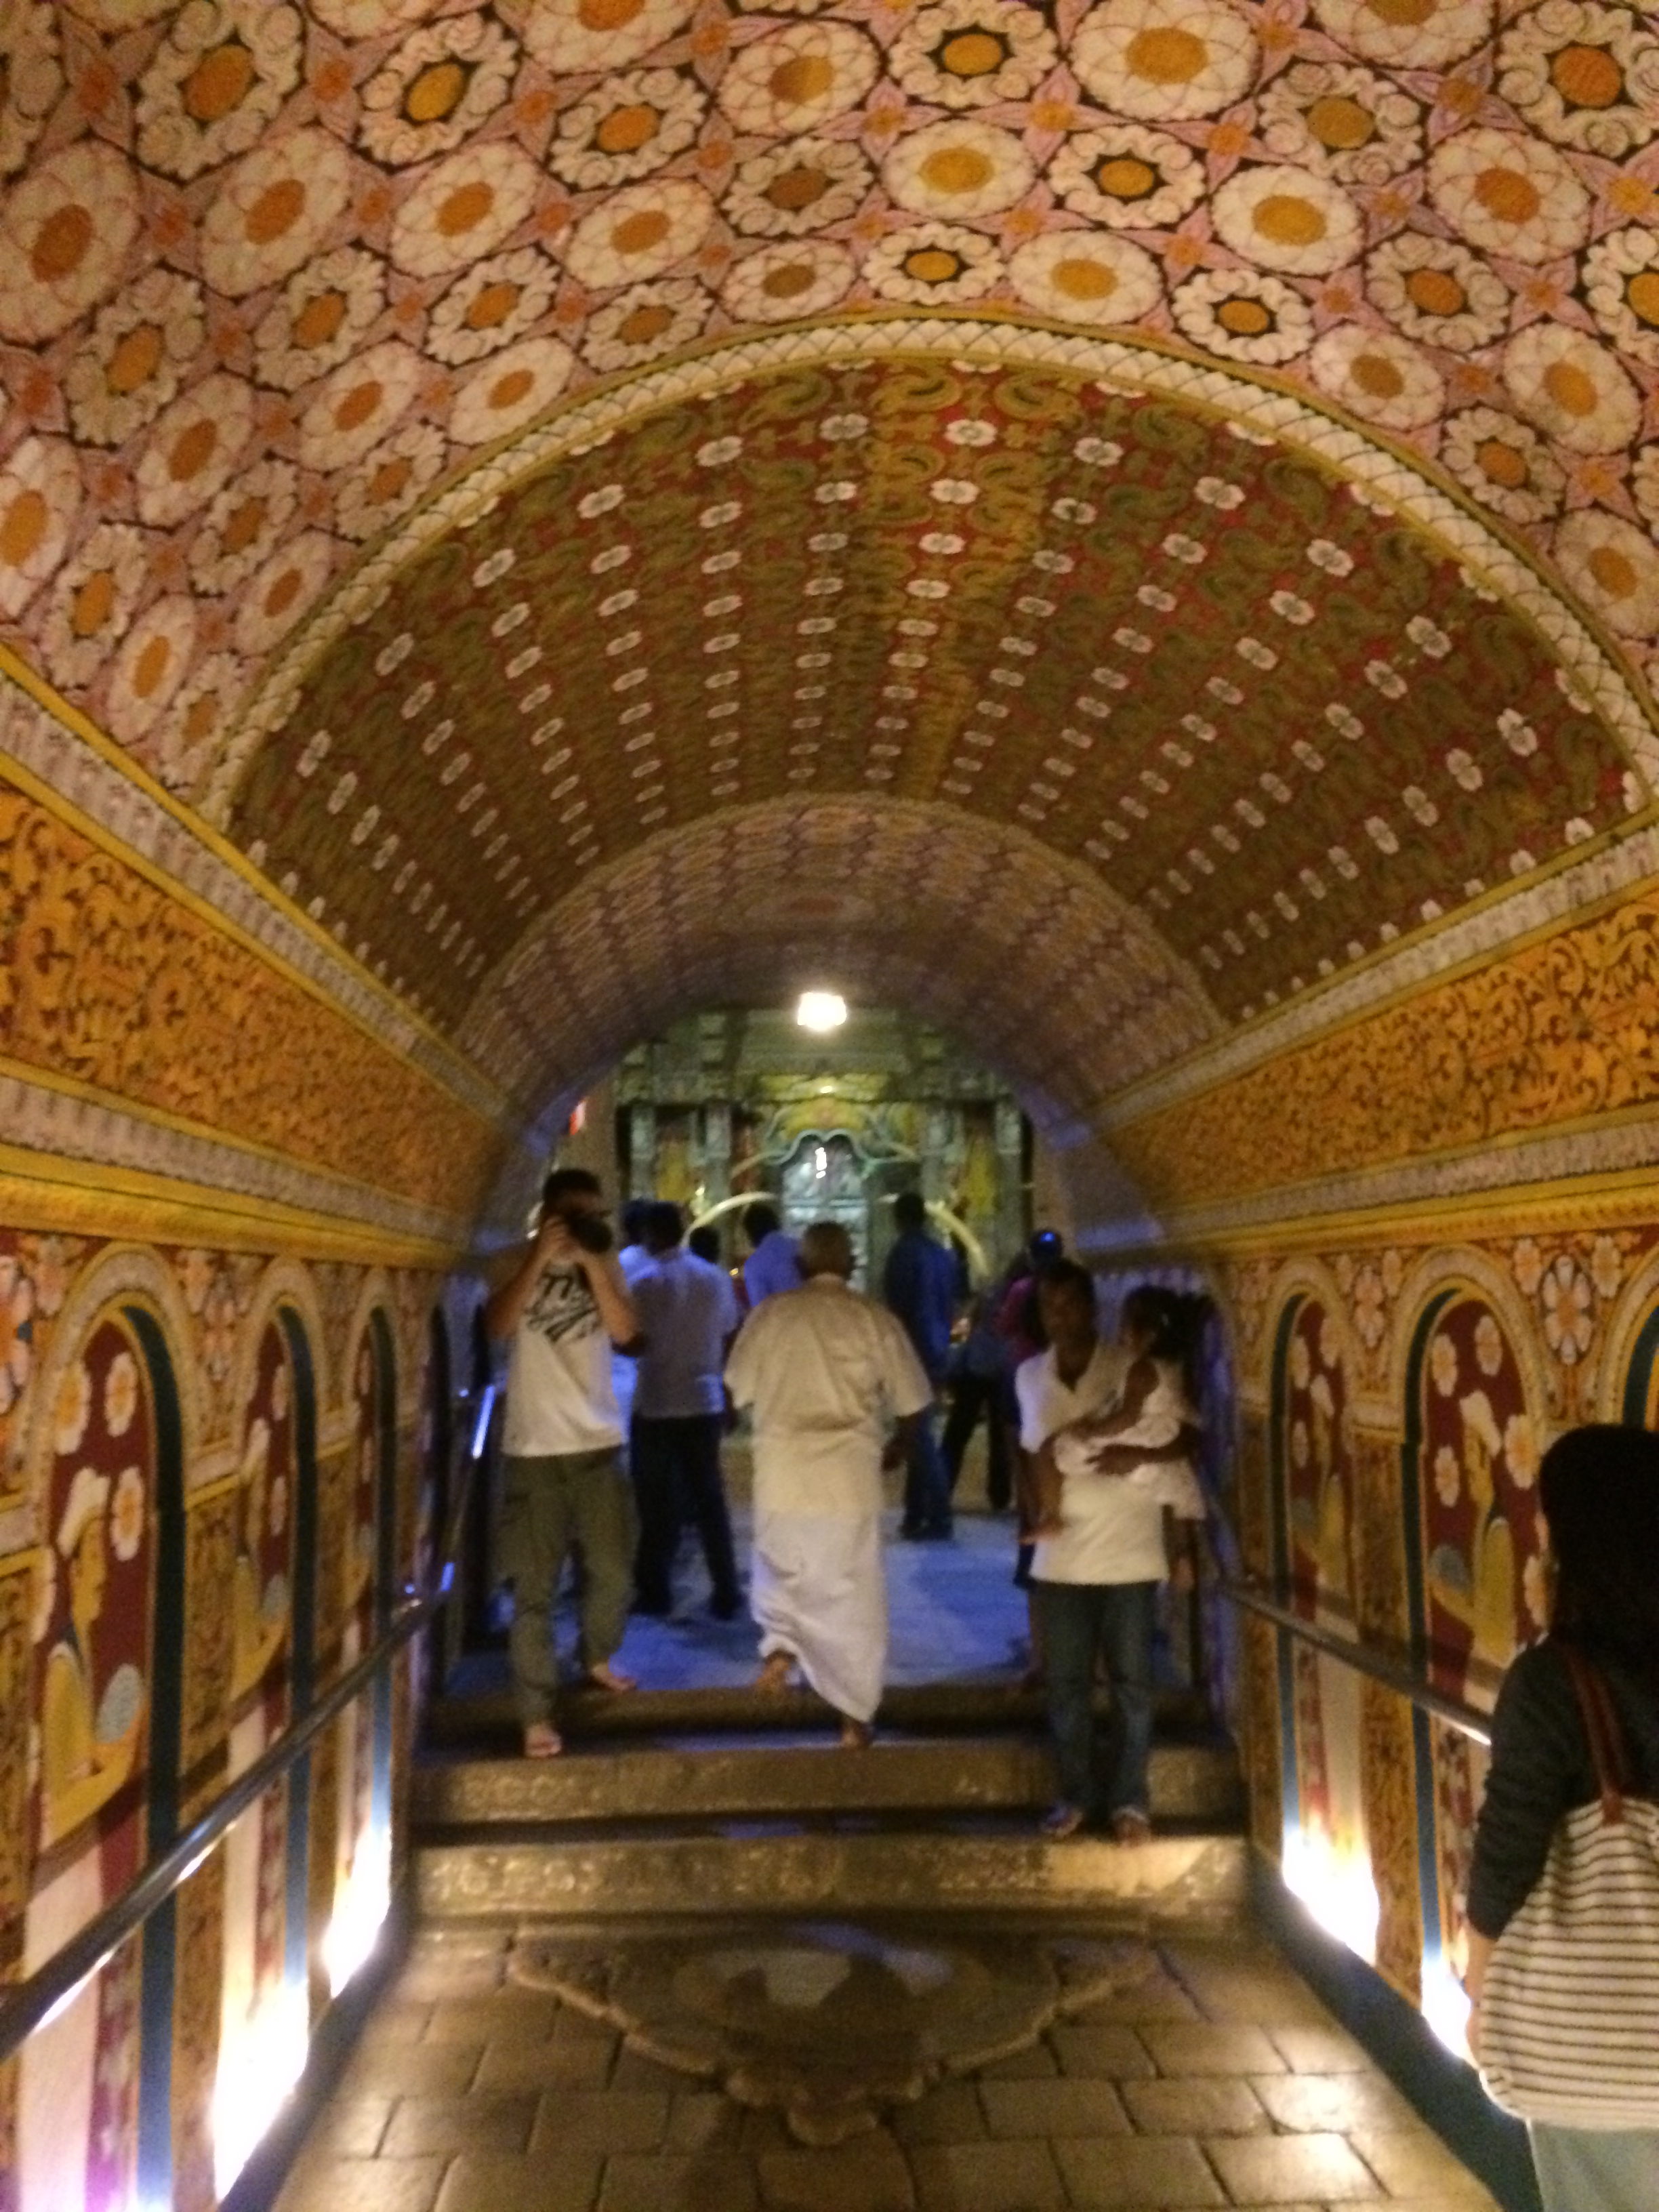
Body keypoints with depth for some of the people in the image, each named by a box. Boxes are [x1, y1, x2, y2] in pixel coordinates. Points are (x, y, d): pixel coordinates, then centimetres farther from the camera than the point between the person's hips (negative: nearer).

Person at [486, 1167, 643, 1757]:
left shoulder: (605, 1263, 6)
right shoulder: (519, 1263, -2)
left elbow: (625, 1331, -8)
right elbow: (499, 1326, -20)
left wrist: (592, 1262, -15)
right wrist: (541, 1256, -23)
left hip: (600, 1443, 3)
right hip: (535, 1450, -3)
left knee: (614, 1572, 14)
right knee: (535, 1588, 0)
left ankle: (599, 1658, 41)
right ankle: (536, 1716, 8)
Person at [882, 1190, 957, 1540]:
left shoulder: (904, 1253, -12)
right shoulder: (943, 1255, 12)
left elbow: (898, 1307, -15)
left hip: (914, 1352, -8)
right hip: (936, 1352, 8)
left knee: (920, 1435, -6)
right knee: (920, 1433, 14)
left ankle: (938, 1518, -6)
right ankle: (916, 1515, 19)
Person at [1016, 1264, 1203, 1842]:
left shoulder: (1134, 1369, -7)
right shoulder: (1030, 1376, 6)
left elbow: (1189, 1436, -6)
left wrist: (1137, 1454, -18)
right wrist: (1031, 1498, 6)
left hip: (1129, 1552, -3)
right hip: (1061, 1554, 3)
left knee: (1131, 1681, 5)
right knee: (1065, 1681, 9)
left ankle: (1129, 1799, 17)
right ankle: (1077, 1794, 23)